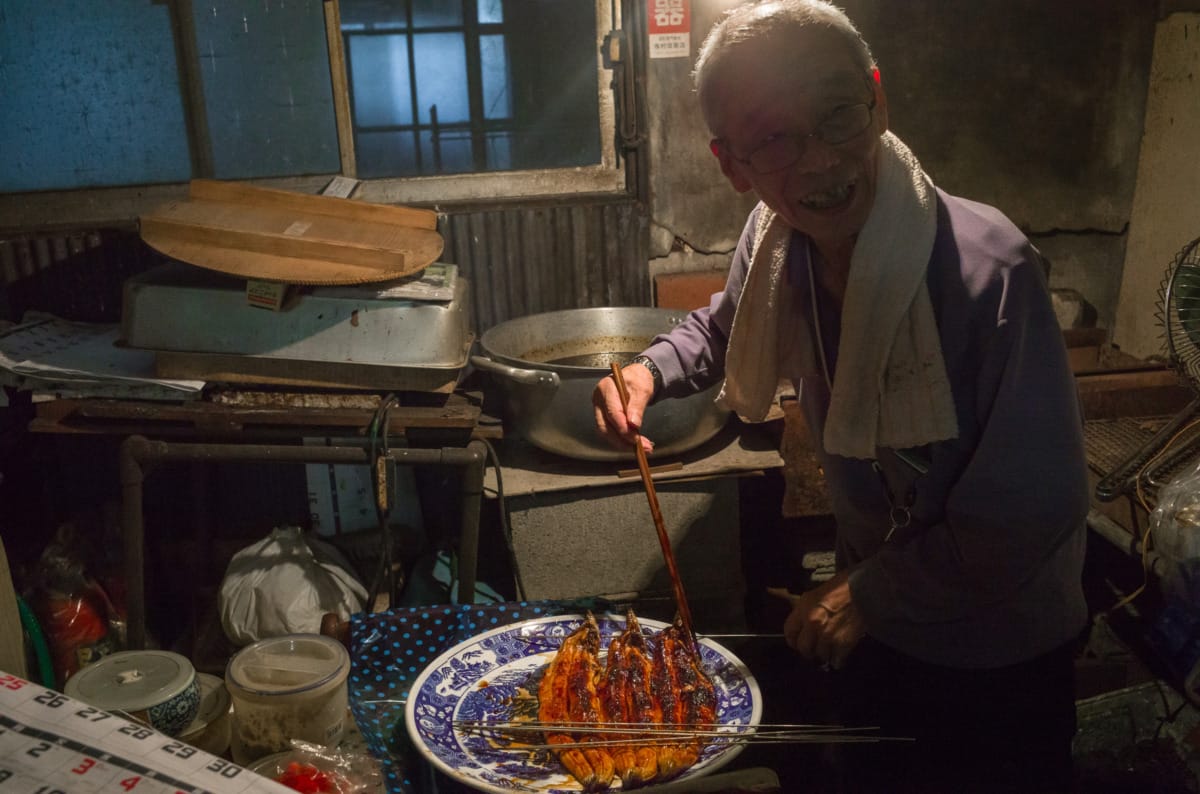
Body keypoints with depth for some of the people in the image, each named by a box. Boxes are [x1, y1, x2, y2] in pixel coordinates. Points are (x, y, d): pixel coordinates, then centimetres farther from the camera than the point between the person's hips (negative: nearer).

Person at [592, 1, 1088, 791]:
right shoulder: (774, 237, -13)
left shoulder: (990, 271, -33)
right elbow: (725, 325, 9)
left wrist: (867, 592, -19)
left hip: (998, 661, -5)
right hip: (875, 621, 6)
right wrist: (651, 370, -11)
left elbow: (1034, 512, -29)